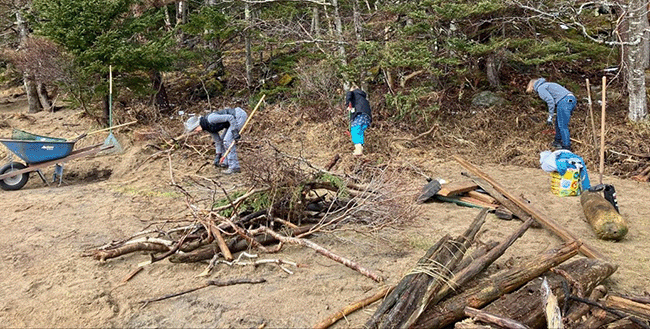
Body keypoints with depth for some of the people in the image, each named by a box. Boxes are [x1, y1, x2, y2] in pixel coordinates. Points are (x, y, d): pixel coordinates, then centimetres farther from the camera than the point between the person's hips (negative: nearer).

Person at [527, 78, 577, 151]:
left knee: (562, 126, -3)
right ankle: (557, 141, 34)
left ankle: (566, 147, -1)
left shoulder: (540, 88, 2)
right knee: (558, 122, 22)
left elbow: (550, 101, -11)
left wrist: (550, 117, -6)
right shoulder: (547, 84, 31)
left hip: (564, 101, -10)